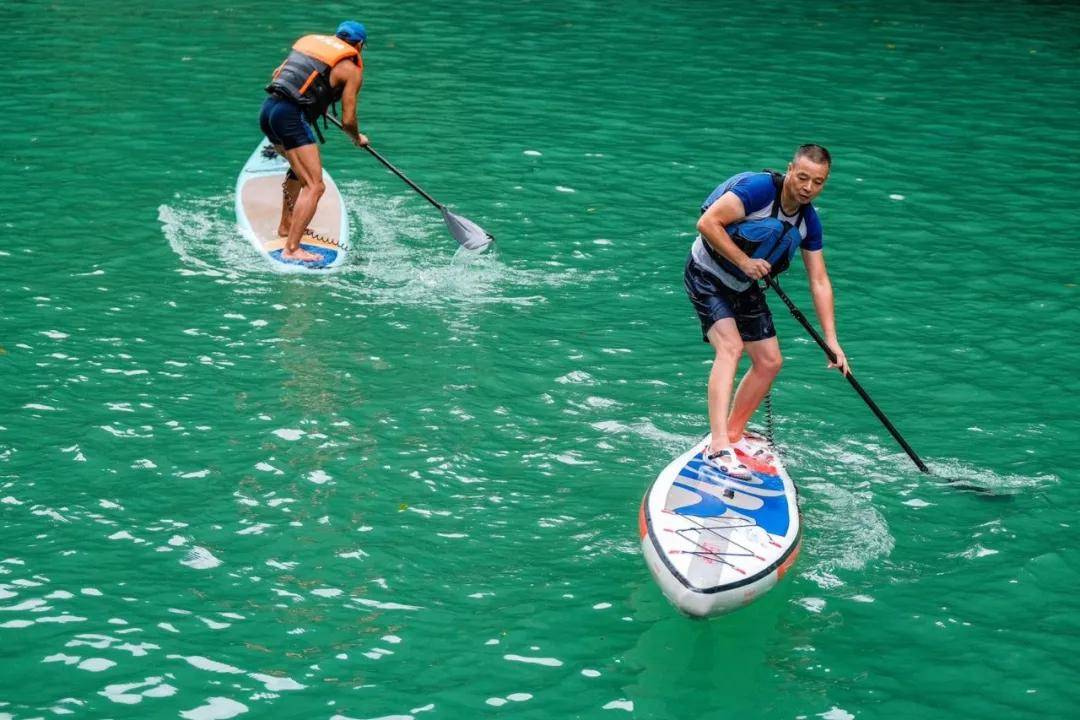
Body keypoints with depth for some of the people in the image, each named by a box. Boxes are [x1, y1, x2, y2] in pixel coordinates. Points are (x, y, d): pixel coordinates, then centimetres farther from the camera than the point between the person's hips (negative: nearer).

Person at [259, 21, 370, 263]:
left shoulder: (310, 41, 21)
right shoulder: (352, 69, 3)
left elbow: (276, 74, 29)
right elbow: (347, 120, 1)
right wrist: (358, 139, 24)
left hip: (268, 108, 8)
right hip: (291, 117, -8)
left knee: (299, 167, 32)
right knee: (315, 186, -10)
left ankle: (286, 225, 41)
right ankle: (291, 249, -21)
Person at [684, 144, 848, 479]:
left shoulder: (809, 222, -3)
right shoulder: (759, 188, -25)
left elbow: (819, 282, 1)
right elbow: (707, 223, -30)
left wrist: (832, 341, -2)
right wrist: (744, 261, -28)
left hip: (744, 288, 8)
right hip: (707, 277, -8)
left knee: (769, 362, 6)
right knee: (730, 346, -26)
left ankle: (733, 436, 22)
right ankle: (718, 448, -34)